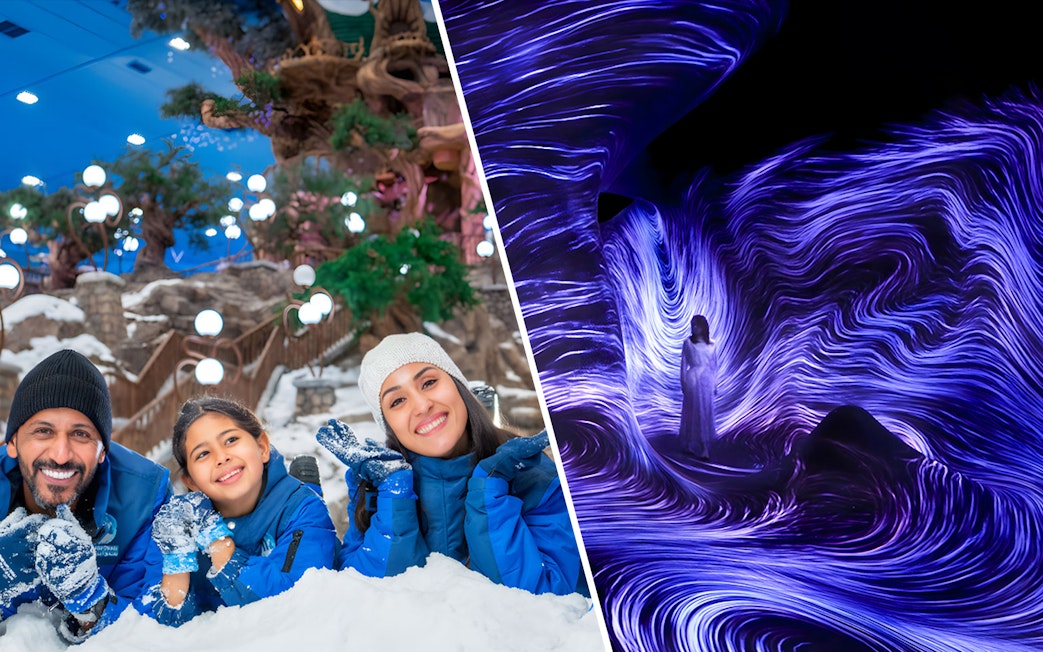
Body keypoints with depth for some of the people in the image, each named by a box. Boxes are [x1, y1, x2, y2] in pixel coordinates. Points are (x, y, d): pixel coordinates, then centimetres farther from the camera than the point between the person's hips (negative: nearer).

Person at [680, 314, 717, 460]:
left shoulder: (711, 345, 6)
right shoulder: (688, 343, 0)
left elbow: (714, 366, 10)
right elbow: (684, 363, 0)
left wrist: (715, 384, 8)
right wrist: (683, 382, -4)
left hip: (707, 381, 3)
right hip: (692, 380, -3)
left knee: (706, 412, 5)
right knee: (693, 412, 0)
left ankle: (703, 446, 16)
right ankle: (690, 445, 7)